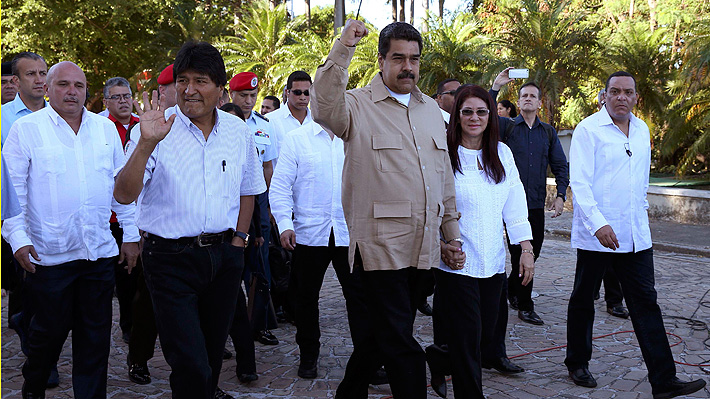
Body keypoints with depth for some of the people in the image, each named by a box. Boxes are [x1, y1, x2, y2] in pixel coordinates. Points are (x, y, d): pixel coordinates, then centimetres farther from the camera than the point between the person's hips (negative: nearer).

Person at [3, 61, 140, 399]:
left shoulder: (106, 128, 10)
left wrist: (131, 234, 10)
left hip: (100, 253, 3)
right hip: (49, 254, -3)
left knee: (96, 335, 8)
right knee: (48, 330, 10)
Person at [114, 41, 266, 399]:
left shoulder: (238, 130, 5)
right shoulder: (159, 129, -8)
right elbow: (124, 195, -17)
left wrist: (238, 238, 10)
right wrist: (146, 143, -29)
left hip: (224, 255, 4)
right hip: (171, 258, -4)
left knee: (213, 353, 17)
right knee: (190, 365, -6)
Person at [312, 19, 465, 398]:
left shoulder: (431, 109, 16)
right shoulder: (359, 104, -4)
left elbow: (445, 178, 19)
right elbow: (324, 109, -29)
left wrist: (452, 233, 17)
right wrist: (343, 48, -32)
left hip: (423, 248, 7)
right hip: (380, 246, -7)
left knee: (387, 334, 18)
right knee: (400, 343, -4)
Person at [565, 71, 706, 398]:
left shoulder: (642, 130, 11)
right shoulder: (588, 129, -8)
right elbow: (579, 181, -16)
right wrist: (598, 223, -25)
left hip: (636, 235, 5)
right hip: (596, 233, -5)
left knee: (646, 303, 3)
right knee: (583, 299, 9)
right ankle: (577, 364, 26)